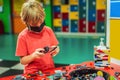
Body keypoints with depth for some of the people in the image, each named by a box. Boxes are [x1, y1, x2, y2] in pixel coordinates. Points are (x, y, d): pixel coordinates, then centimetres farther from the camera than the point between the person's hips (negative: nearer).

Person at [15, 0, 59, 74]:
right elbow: (22, 61, -3)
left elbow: (56, 48, 10)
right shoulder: (23, 36, -8)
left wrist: (55, 50, -11)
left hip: (50, 69, 3)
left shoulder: (48, 30, 0)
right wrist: (34, 55, -19)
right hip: (32, 73, -3)